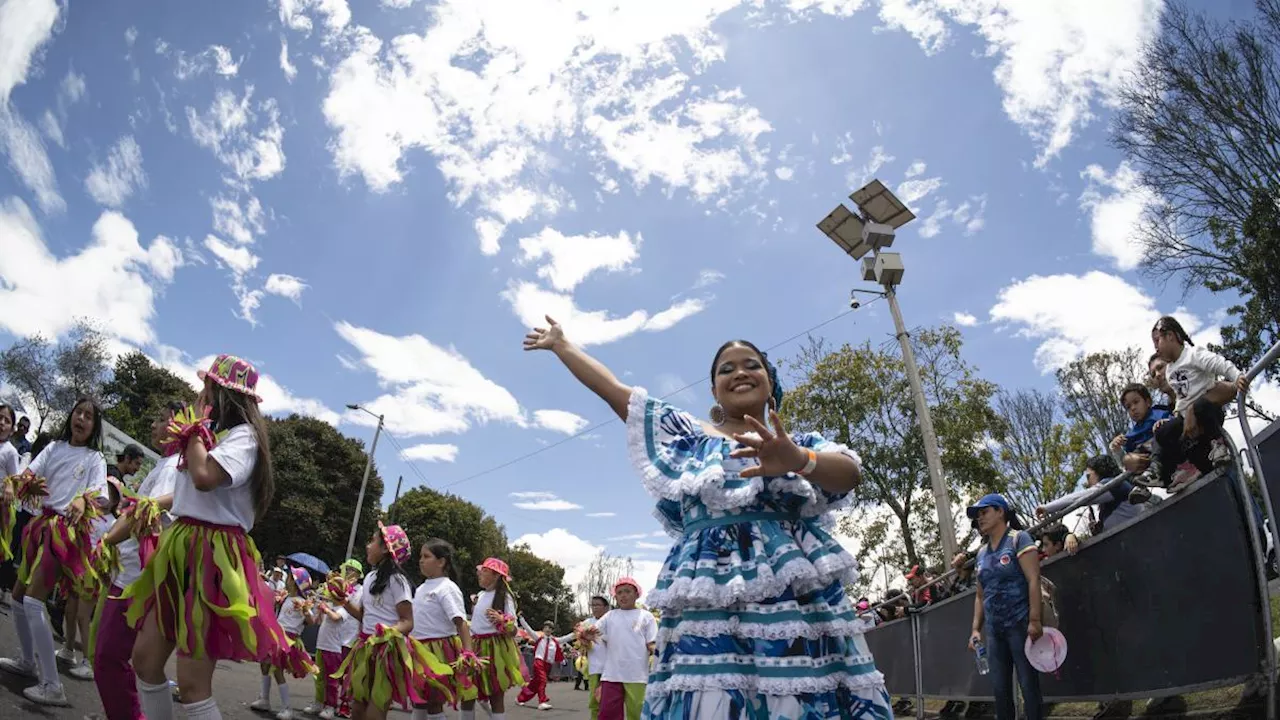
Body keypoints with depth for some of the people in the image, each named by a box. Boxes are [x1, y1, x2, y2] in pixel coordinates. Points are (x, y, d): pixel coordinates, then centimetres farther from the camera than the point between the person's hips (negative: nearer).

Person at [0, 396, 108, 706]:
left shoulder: (95, 458, 0)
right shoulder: (54, 448, 13)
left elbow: (99, 499, -10)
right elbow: (29, 473, 1)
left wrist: (83, 502, -32)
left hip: (67, 531, -6)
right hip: (42, 525, 6)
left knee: (33, 601, -14)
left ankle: (53, 687, -13)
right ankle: (28, 662, 37)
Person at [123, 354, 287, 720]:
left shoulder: (244, 435, -11)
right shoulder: (215, 432, 20)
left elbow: (204, 477, -27)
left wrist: (197, 427, -10)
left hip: (212, 555, -10)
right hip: (181, 549, 10)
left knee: (192, 683, -8)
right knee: (145, 658, 12)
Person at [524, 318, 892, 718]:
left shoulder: (803, 443, 15)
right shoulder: (688, 435, 18)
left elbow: (849, 472, -7)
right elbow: (613, 389, 21)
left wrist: (798, 460, -28)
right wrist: (560, 344, 27)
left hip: (800, 610, 0)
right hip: (708, 614, 0)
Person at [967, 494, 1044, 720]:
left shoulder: (1018, 539, -2)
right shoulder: (982, 553, 15)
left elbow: (1033, 580, -11)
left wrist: (1034, 620, -19)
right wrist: (976, 629, 9)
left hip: (1019, 625, -6)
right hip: (994, 630, 6)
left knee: (1029, 686, -4)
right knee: (1000, 689, 7)